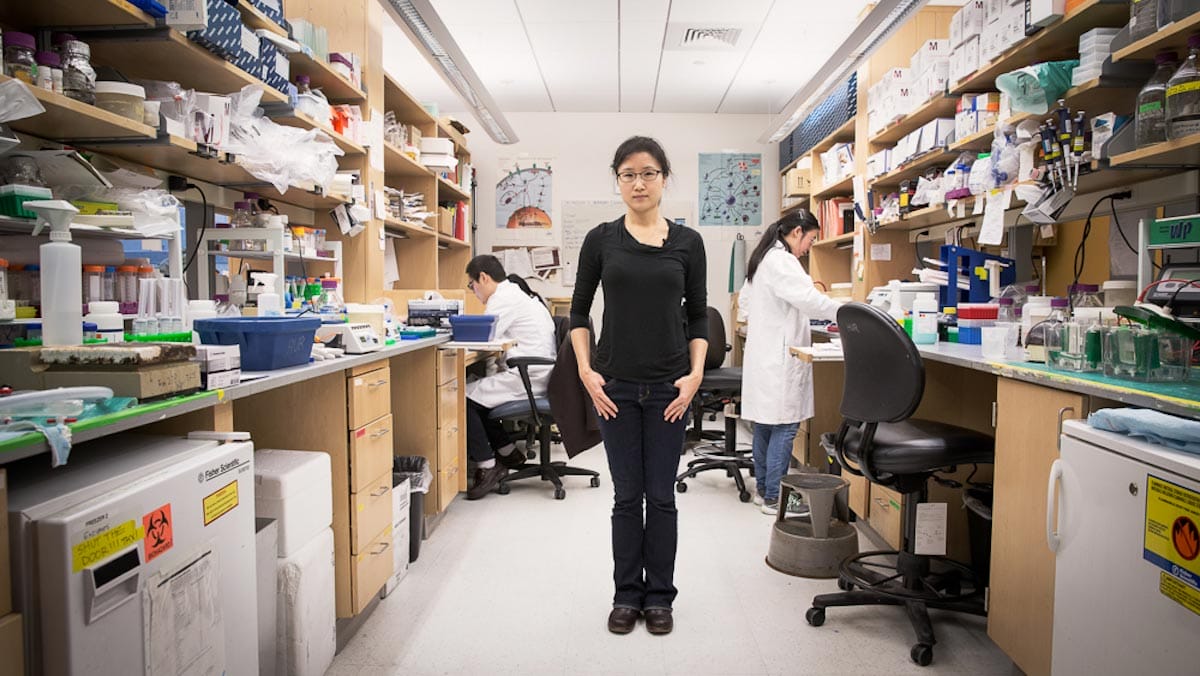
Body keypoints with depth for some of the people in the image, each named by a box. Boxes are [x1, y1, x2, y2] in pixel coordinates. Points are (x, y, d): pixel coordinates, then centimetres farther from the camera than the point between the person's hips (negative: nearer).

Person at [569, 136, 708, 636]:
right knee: (627, 496, 8)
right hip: (616, 385, 0)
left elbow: (698, 316, 5)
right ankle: (626, 594, 25)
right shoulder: (601, 239, 1)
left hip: (669, 385, 0)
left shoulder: (688, 241, 2)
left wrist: (696, 373, -7)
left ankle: (659, 595, 25)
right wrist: (586, 371, -6)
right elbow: (579, 311, 5)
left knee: (661, 496, 8)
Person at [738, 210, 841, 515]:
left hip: (763, 355, 10)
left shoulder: (763, 258, 17)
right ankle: (774, 498, 3)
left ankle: (764, 489, 24)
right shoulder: (781, 261, -15)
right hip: (779, 357, -10)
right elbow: (808, 299, -27)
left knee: (766, 424, 15)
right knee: (784, 426, -4)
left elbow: (744, 300, 26)